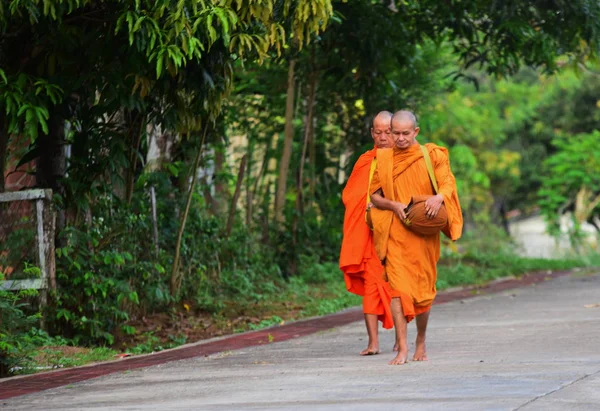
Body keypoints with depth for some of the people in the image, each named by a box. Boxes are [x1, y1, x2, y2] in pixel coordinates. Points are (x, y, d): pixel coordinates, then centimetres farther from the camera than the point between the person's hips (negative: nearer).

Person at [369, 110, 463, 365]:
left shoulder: (431, 156, 4)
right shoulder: (384, 159, 7)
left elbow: (448, 183, -4)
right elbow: (374, 196, 9)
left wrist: (439, 196, -27)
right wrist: (394, 205, -12)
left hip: (424, 234, 0)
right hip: (396, 233, 0)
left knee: (423, 289, 6)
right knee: (398, 286, -14)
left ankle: (421, 343, 27)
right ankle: (402, 347, -18)